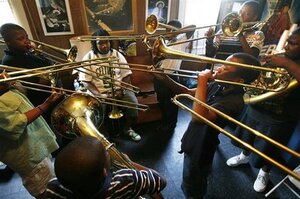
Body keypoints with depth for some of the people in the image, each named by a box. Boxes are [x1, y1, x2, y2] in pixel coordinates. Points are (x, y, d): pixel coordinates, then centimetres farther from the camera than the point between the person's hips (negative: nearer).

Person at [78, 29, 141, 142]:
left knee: (132, 101, -22)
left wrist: (122, 90, -17)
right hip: (98, 92, -1)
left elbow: (126, 75, 1)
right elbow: (85, 81, -7)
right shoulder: (88, 58, -2)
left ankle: (128, 128, 6)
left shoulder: (117, 55, 3)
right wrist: (99, 95, -21)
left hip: (118, 89, 2)